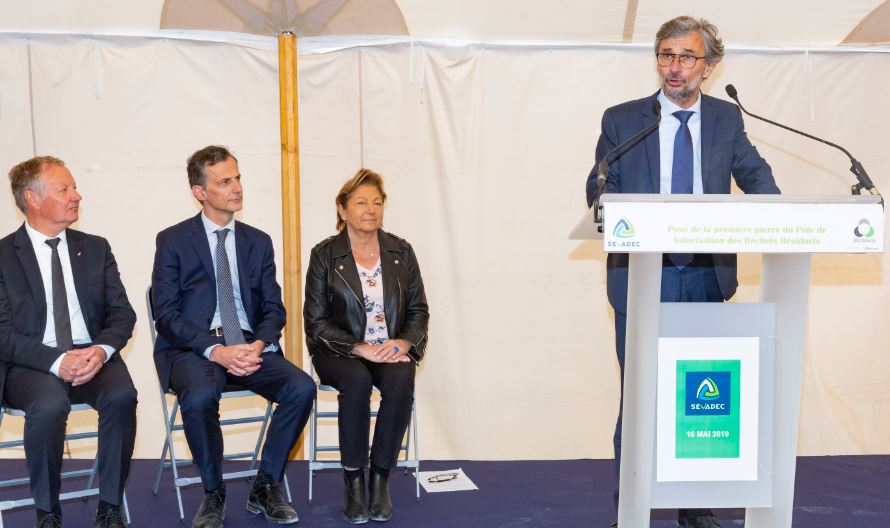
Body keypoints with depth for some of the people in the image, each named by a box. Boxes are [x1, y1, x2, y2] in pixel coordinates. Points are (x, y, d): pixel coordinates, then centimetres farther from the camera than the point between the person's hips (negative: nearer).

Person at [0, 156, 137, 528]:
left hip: (92, 356, 3)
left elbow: (122, 313, 7)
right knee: (49, 404, -34)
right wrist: (56, 361, -21)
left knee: (122, 395, -29)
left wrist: (101, 350, -15)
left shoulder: (96, 248, 12)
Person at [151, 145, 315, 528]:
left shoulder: (258, 242, 13)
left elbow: (273, 308, 9)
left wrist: (259, 345, -14)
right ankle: (213, 494, -9)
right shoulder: (173, 241, 2)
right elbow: (166, 314, -6)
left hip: (249, 345, 3)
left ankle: (265, 488, -4)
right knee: (199, 397, -36)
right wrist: (215, 350, -20)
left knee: (302, 388, -24)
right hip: (191, 348, -3)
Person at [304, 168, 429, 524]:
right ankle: (353, 480, -19)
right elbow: (317, 322, -5)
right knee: (357, 380, -34)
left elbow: (419, 311, 7)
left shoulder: (401, 252, 6)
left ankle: (380, 477, -18)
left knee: (401, 380, -31)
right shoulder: (324, 255, -2)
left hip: (392, 349, 2)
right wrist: (360, 348, -18)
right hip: (340, 350, -2)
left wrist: (403, 342, -14)